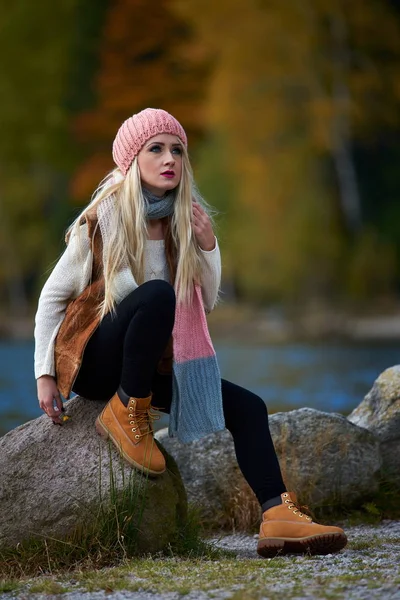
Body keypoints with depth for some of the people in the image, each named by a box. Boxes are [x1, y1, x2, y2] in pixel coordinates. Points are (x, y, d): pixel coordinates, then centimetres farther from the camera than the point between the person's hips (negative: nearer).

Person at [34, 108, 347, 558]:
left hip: (147, 365, 6)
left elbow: (206, 304, 8)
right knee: (157, 293, -34)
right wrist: (45, 375, -12)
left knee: (247, 407, -10)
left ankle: (278, 518, -19)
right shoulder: (104, 219, -11)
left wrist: (208, 248, -9)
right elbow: (53, 296, -6)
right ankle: (125, 414, -22)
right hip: (91, 358, -6)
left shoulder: (184, 221, 4)